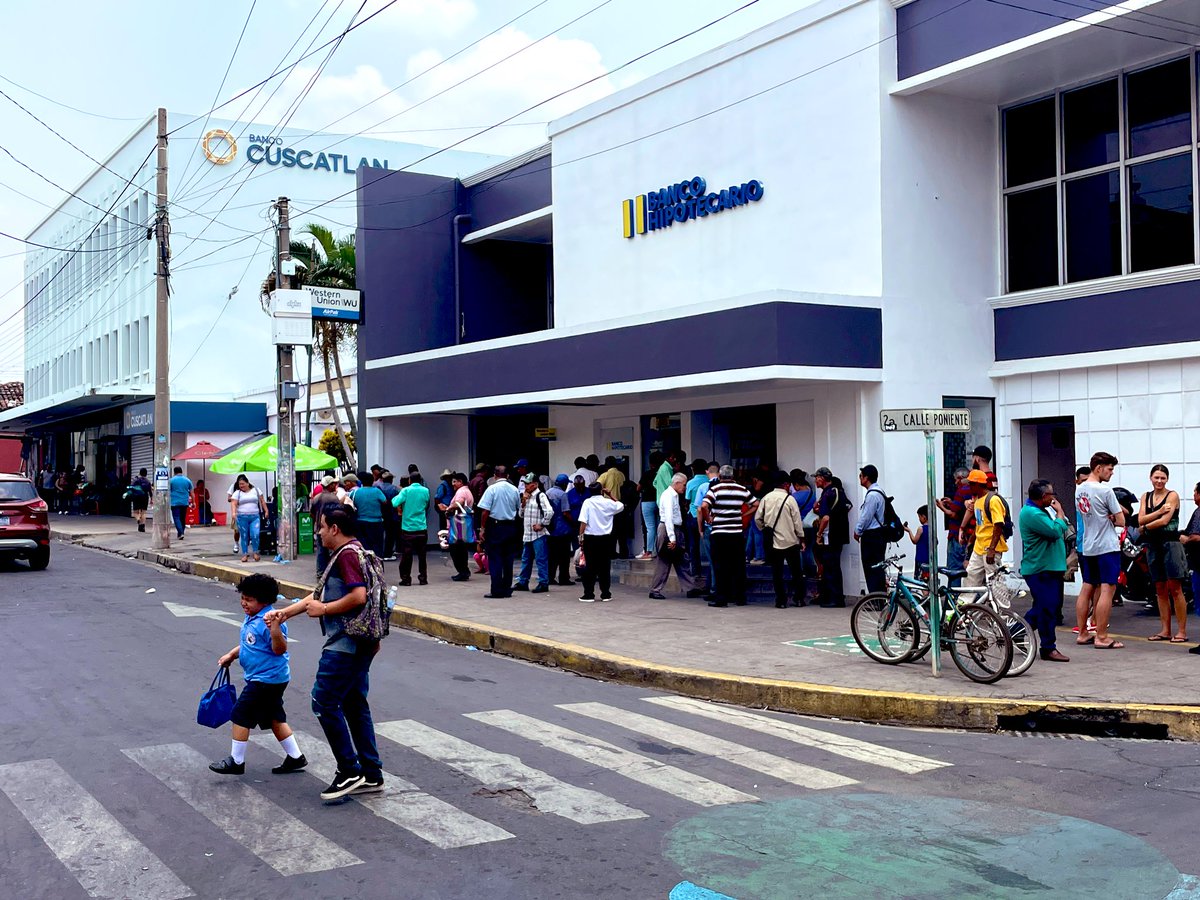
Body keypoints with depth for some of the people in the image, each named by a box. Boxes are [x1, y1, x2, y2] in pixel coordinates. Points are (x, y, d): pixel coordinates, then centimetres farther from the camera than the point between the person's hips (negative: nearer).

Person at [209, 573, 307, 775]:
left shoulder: (269, 621, -22)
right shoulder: (251, 619, 8)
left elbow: (280, 649, -27)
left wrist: (275, 629, -41)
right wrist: (231, 655, 17)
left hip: (266, 680, -10)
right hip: (272, 680, 10)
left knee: (240, 716, -1)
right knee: (274, 719, 16)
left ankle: (236, 761, 11)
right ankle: (295, 757, 24)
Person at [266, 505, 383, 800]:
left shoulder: (347, 554, -14)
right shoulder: (352, 552, 19)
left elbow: (358, 596, -26)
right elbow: (320, 594, 24)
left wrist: (324, 609, -14)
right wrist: (284, 613, 22)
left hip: (345, 643, -10)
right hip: (358, 643, 11)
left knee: (324, 702, -7)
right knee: (354, 704, 13)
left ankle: (349, 771, -3)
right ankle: (371, 775, 16)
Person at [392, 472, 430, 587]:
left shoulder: (406, 491, -7)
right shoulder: (425, 491, 1)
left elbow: (395, 503, -17)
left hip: (408, 527, -2)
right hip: (422, 527, 2)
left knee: (406, 555, 4)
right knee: (422, 554, 11)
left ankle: (406, 578, 4)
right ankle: (423, 578, 13)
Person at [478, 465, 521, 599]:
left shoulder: (492, 489, -9)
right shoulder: (515, 490, 4)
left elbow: (485, 511, -12)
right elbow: (518, 510, 11)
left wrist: (482, 528, -7)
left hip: (495, 527, -4)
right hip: (511, 526, 4)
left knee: (495, 560, 0)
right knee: (508, 560, 11)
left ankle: (497, 591, -1)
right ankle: (507, 589, 15)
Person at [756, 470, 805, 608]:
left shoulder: (766, 498, 1)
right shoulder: (790, 499, -7)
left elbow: (758, 518, 3)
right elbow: (797, 521, -4)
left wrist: (764, 530, 20)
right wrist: (801, 538, 6)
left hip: (772, 541, 2)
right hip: (790, 540, -2)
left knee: (777, 572, 6)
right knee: (796, 571, 10)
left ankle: (781, 600, 3)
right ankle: (798, 598, 10)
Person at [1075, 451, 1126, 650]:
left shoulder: (1078, 490, 9)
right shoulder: (1105, 491, -14)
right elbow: (1121, 521, -10)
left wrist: (1107, 517, 4)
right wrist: (1111, 519, 8)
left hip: (1086, 547, 8)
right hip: (1107, 547, -8)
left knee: (1087, 588, 12)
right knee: (1107, 589, -6)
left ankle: (1082, 634, 17)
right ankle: (1101, 637, -7)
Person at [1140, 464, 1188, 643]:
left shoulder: (1172, 496, -3)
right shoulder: (1146, 497, 13)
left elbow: (1164, 521, -13)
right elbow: (1141, 520, -1)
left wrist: (1144, 528, -2)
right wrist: (1159, 511, -14)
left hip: (1170, 544, -6)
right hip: (1153, 546, 6)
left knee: (1175, 589, -6)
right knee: (1160, 590, 9)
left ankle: (1182, 631, -3)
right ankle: (1166, 630, 14)